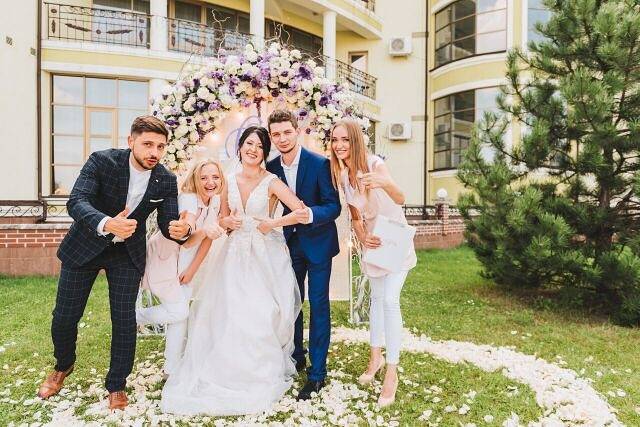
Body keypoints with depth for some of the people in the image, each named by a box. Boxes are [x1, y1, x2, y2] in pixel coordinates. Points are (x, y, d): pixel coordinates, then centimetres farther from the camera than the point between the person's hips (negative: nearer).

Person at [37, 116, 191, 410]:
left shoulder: (166, 181, -14)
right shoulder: (102, 161, -21)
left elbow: (168, 222, -13)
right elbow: (76, 201, -30)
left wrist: (180, 230, -39)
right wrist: (106, 223, -51)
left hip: (128, 253, 1)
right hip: (85, 244, 0)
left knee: (124, 320, 0)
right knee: (64, 317, 10)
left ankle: (116, 386, 22)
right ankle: (63, 366, 42)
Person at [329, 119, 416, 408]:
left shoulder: (375, 164, -22)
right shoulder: (342, 175, -3)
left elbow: (400, 199, -38)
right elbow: (355, 215, 3)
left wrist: (384, 183, -59)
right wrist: (362, 239, -15)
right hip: (372, 241, 6)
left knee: (390, 301, -10)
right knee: (377, 297, 15)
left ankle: (391, 372, 3)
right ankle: (376, 357, 30)